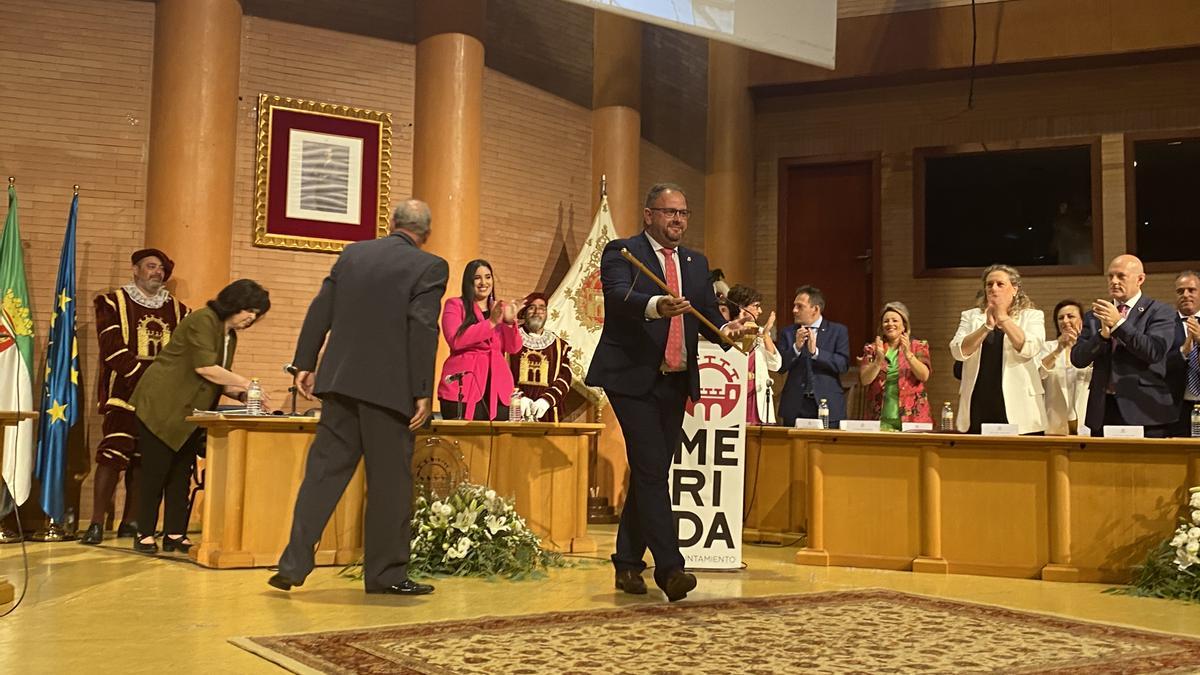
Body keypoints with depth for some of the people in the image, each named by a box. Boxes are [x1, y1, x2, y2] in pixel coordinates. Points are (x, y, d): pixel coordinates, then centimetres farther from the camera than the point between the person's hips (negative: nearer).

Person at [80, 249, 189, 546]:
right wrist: (144, 376, -17)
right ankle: (97, 524, -9)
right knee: (113, 456, -13)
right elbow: (113, 349, -8)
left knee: (144, 460, 6)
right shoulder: (113, 303, 3)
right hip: (123, 393, -4)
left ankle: (130, 522, 13)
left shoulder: (177, 310, 15)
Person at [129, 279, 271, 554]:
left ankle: (175, 535, 10)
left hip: (189, 414, 8)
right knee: (155, 473, -4)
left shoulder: (230, 335, 13)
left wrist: (243, 395, -4)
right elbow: (204, 367, -24)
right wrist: (246, 382, -22)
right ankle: (144, 536, 3)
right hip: (161, 407, -8)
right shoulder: (203, 320, -14)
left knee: (181, 475, 6)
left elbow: (220, 381, 14)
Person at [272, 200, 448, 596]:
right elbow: (423, 331, -12)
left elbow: (320, 311, 9)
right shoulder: (430, 267, -5)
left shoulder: (353, 253, 11)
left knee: (324, 471, 9)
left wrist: (305, 363, 14)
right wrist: (422, 393, -11)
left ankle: (294, 564, 7)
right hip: (388, 388, -5)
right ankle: (386, 574, 12)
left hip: (340, 381, 5)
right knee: (389, 481, 5)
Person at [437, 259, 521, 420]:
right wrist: (491, 322, -15)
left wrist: (510, 322, -11)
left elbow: (514, 348, 7)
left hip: (497, 388, 4)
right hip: (463, 387, -4)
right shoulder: (455, 305, 5)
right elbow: (455, 340, -12)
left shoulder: (502, 309, 17)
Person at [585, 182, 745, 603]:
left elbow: (708, 314, 9)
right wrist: (656, 305, -42)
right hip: (633, 379, -6)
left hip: (676, 381, 7)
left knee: (649, 474, 12)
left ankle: (627, 563, 22)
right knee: (652, 471, -13)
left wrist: (725, 330, -15)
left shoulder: (696, 263, 17)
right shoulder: (621, 253, -3)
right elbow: (619, 297, -22)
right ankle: (669, 567, -13)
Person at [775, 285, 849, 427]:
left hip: (828, 404, -2)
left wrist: (816, 351, -19)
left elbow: (844, 364, -8)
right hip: (795, 406, 2)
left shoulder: (838, 331, 4)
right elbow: (780, 367, 1)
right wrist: (796, 347, -14)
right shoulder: (788, 332, 10)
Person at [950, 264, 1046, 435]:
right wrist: (987, 326, -14)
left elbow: (1029, 349, -11)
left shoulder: (1032, 316, 7)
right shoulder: (971, 316, 12)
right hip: (978, 406, 2)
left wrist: (1003, 318, -13)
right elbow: (959, 352, -3)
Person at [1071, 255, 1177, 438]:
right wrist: (1103, 333, -13)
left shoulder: (1160, 311, 1)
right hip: (1103, 411, 4)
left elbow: (1155, 351, -14)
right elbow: (1077, 359, 4)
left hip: (1143, 410, -4)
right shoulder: (1094, 315, 13)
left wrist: (1119, 323, -20)